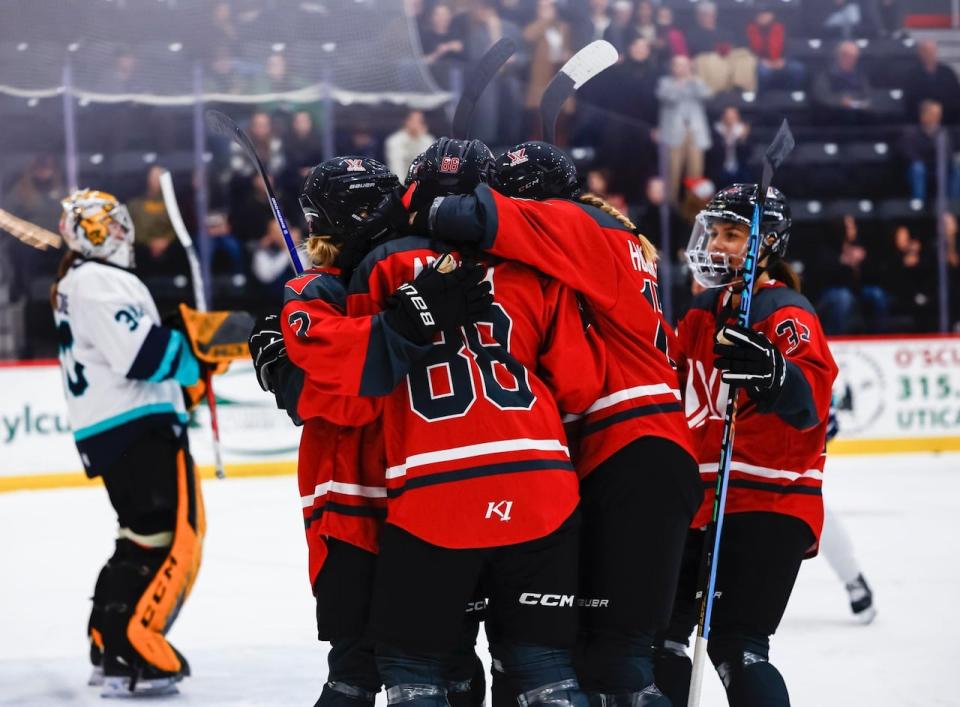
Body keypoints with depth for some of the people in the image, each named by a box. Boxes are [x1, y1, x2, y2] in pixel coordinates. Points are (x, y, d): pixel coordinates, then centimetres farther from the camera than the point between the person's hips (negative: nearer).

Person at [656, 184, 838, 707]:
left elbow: (810, 395, -32)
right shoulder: (703, 314, 14)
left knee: (734, 645, -17)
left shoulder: (786, 314, -12)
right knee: (664, 629, 15)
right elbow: (675, 393, 28)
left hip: (769, 506, -9)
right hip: (702, 502, 9)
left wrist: (773, 373, -51)